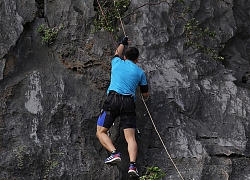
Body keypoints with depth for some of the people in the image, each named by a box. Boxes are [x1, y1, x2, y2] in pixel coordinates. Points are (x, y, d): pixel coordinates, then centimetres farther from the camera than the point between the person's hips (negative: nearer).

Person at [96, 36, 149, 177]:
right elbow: (146, 95, 22)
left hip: (113, 99, -1)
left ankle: (114, 153, -16)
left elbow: (117, 53, 42)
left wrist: (123, 43, 60)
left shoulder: (117, 63, 15)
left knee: (101, 132, 6)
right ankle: (132, 164, -24)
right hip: (129, 102, 1)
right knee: (130, 137, -5)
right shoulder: (140, 72, 15)